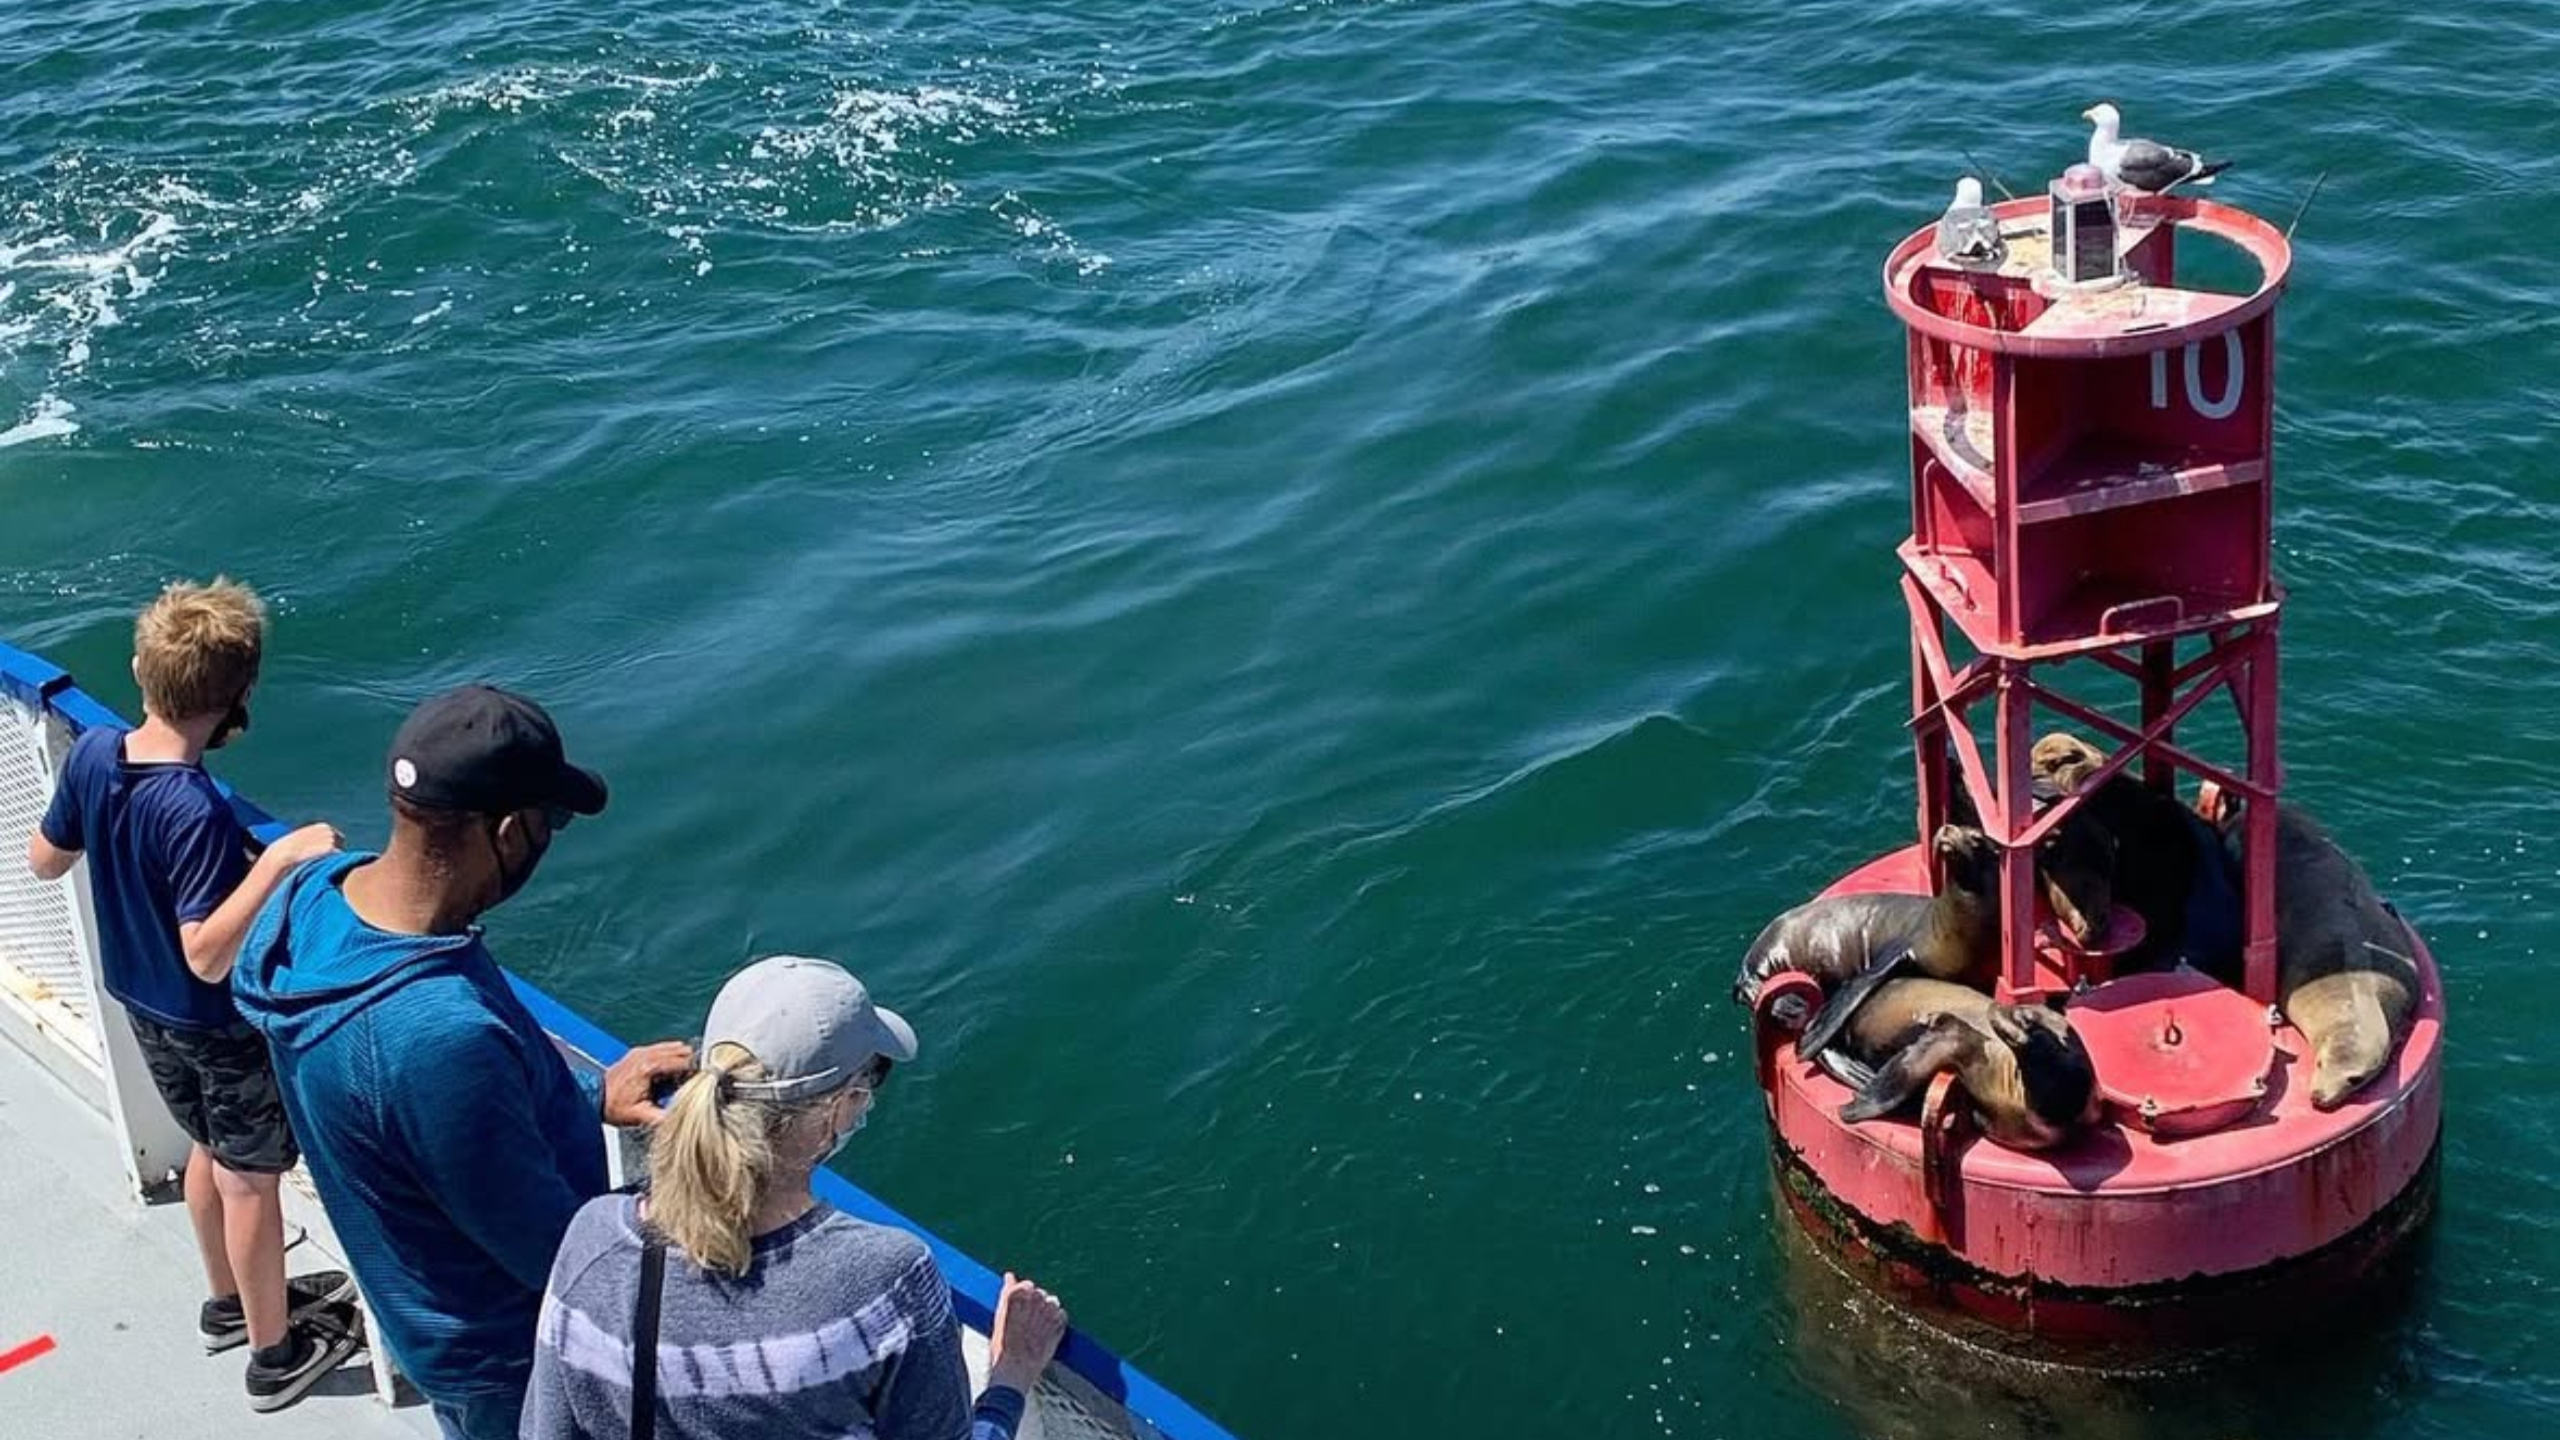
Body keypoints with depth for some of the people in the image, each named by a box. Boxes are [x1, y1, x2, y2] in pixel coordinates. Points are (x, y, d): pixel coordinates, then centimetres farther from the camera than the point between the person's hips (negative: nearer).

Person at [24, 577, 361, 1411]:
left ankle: (231, 1303, 47)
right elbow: (209, 957, -35)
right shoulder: (195, 812, -36)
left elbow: (44, 860, 2)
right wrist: (279, 858, -39)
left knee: (209, 1149, 28)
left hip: (142, 1003, 8)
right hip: (220, 1025, -7)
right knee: (249, 1178, 12)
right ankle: (275, 1352, 28)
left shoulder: (92, 754, -14)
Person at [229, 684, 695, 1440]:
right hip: (505, 1354, -8)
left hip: (428, 1302, 8)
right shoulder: (441, 1037, -42)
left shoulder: (319, 891, -15)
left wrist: (590, 1096, 1)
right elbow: (556, 1256, -28)